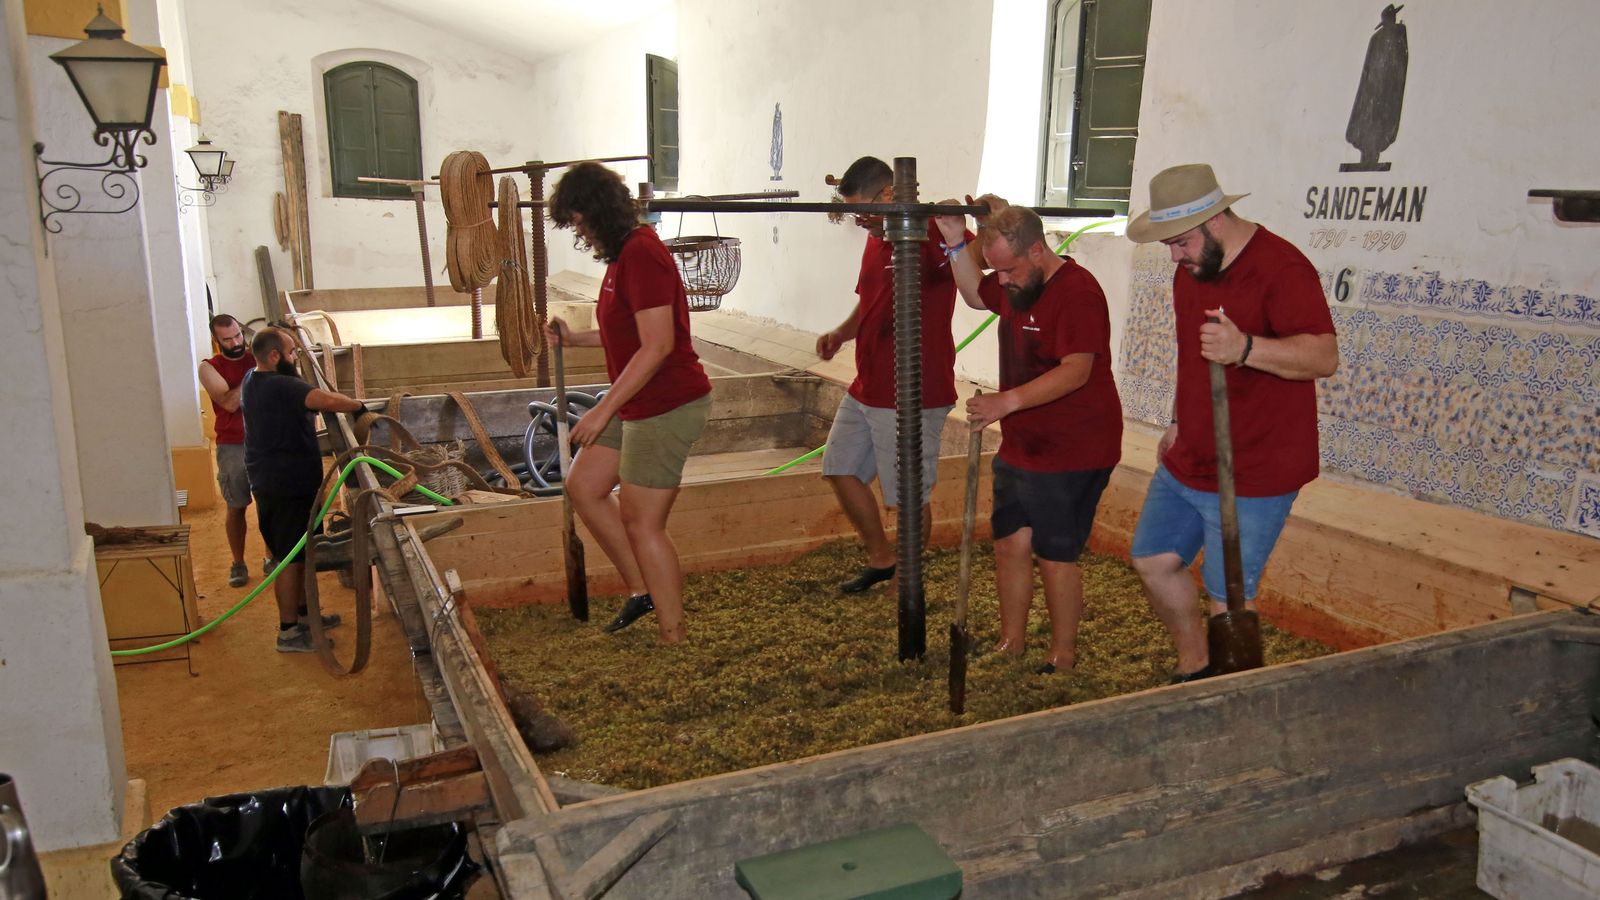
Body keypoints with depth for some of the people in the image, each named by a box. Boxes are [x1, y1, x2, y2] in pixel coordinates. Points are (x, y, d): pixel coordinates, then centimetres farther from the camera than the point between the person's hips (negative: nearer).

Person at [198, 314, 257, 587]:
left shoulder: (257, 358, 2)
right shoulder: (210, 368, -3)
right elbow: (230, 403, -17)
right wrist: (253, 375, -22)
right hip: (233, 447, -1)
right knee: (236, 507, 8)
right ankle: (238, 564, 21)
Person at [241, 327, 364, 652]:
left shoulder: (253, 380, 9)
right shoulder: (279, 387, -24)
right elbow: (329, 400, -34)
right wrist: (359, 406, -18)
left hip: (273, 482, 10)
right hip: (286, 488, -10)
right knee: (290, 558, -2)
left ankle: (303, 613, 33)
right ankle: (289, 632, 7)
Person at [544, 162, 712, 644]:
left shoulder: (640, 255, -20)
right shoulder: (624, 253, 12)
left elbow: (658, 344, -26)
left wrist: (604, 409, -23)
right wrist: (574, 338, 16)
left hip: (667, 406, -11)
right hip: (638, 405, 11)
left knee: (641, 524, -3)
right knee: (583, 487, 17)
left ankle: (674, 640, 10)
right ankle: (641, 590, 25)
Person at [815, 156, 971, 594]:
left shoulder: (931, 234, -17)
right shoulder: (876, 240, 11)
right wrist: (841, 332, 5)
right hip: (866, 390, 10)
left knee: (909, 496, 2)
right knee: (840, 468, 18)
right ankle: (881, 558, 35)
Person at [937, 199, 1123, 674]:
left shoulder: (1077, 292, -21)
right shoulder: (1015, 285, 8)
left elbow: (1077, 370, -32)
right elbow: (975, 294, 28)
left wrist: (1009, 401, -43)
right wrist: (956, 243, 12)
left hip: (1070, 456, -9)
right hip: (1019, 447, 9)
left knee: (1055, 558, 1)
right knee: (1010, 545, 13)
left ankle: (1063, 658, 17)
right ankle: (1010, 644, 28)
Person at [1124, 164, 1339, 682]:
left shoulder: (1281, 267, -18)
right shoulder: (1190, 270, 9)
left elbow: (1325, 356, -28)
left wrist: (1245, 348, -42)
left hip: (1253, 476, -9)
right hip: (1186, 462, 9)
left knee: (1228, 600, -3)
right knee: (1153, 561, 15)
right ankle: (1194, 666, 35)